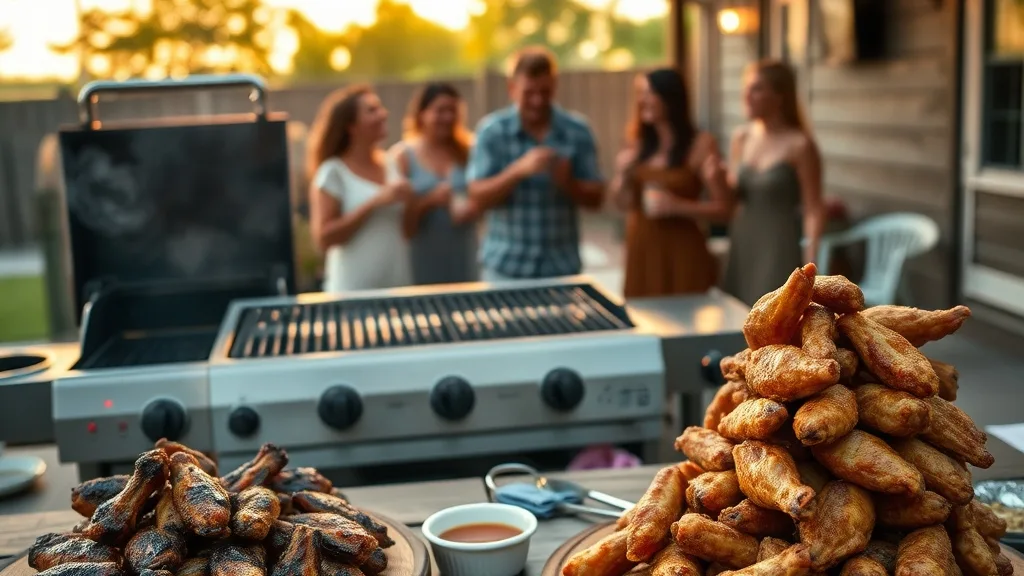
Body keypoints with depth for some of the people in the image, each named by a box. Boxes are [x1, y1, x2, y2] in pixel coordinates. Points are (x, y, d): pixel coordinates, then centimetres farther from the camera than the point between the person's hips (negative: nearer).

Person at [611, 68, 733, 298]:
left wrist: (677, 206, -18)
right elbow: (624, 203, 12)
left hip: (680, 252, -4)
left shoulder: (700, 144, -6)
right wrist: (623, 173, -5)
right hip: (641, 251, 4)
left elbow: (723, 208, -8)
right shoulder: (639, 144, 7)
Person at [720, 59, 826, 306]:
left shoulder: (799, 145, -9)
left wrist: (809, 265, -14)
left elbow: (813, 210, -9)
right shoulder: (740, 138, 7)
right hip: (741, 247, 6)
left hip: (779, 250, -6)